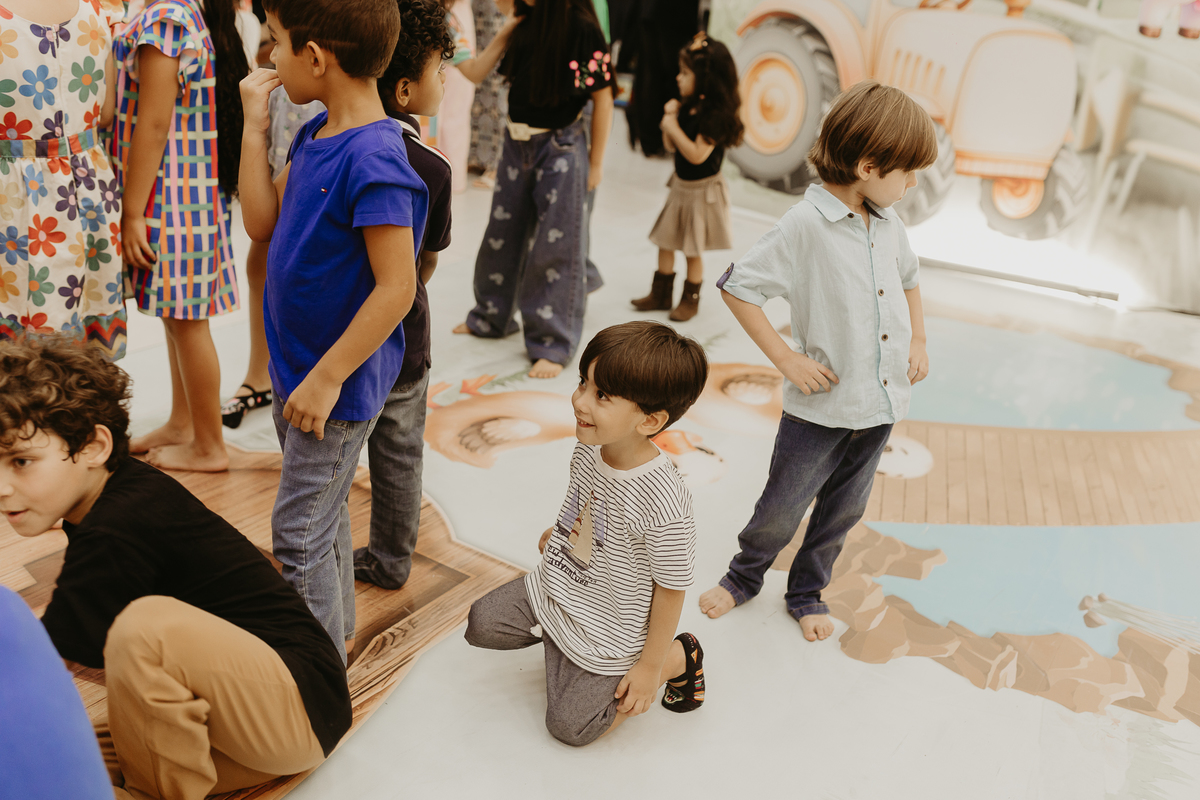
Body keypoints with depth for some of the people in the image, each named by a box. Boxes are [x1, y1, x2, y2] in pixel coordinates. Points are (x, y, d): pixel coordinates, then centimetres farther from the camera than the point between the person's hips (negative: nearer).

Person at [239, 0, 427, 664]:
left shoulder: (375, 162, -26)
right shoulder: (313, 135, 3)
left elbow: (396, 288, -27)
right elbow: (262, 224, 6)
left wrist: (326, 378, -22)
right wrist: (254, 126, -1)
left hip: (339, 383, -9)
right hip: (295, 369, 9)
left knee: (299, 533, 3)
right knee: (323, 508, 24)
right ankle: (338, 628, 44)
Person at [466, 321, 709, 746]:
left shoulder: (664, 504, -37)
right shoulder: (588, 451, -15)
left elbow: (671, 589, -23)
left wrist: (649, 665, -14)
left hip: (605, 634, -6)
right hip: (553, 589, 7)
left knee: (569, 726, 8)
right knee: (480, 624, 9)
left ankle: (679, 657, 18)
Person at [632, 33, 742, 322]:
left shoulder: (715, 113, -22)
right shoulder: (688, 107, 3)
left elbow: (697, 154, -28)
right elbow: (671, 147, 8)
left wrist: (674, 127, -21)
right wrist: (671, 117, -6)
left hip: (702, 189, -8)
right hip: (680, 184, 8)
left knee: (692, 249, 4)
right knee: (665, 241, 13)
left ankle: (690, 299, 21)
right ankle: (661, 294, 26)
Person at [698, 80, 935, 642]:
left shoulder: (888, 223, 4)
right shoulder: (806, 225, -19)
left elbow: (908, 279, 24)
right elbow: (736, 286, -18)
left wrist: (918, 341, 13)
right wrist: (786, 359, -17)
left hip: (882, 401, 6)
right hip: (822, 406, -6)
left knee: (843, 511, 19)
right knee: (781, 510, 9)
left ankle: (806, 592, 40)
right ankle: (744, 576, 37)